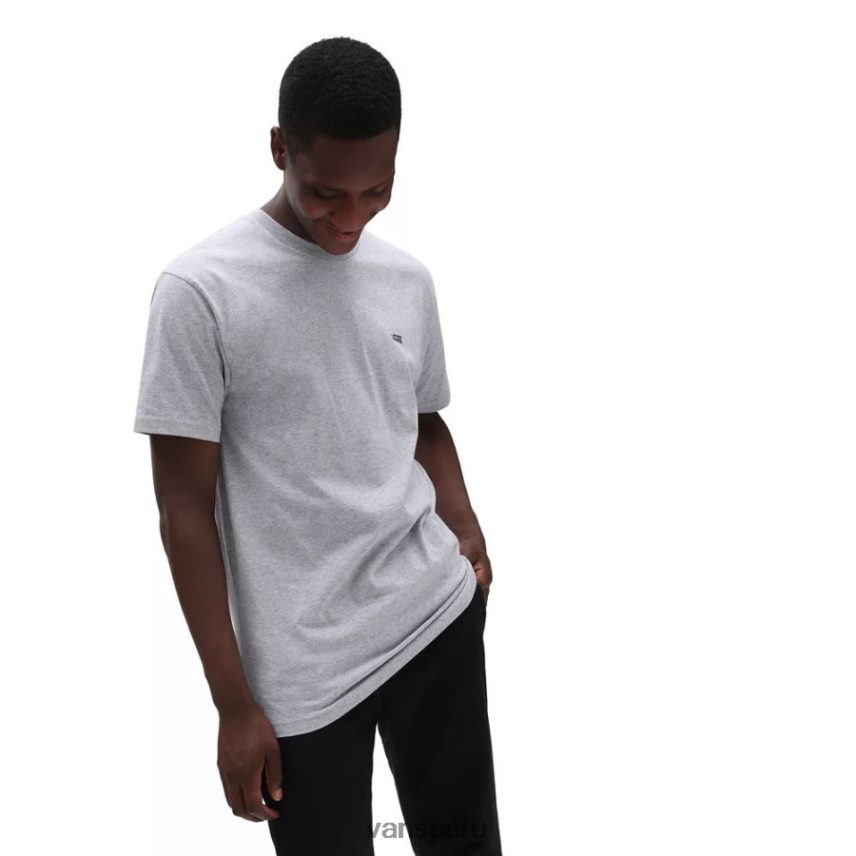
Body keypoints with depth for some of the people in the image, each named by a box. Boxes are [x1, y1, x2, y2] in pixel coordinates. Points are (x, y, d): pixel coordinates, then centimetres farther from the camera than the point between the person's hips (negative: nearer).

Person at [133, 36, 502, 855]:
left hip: (439, 613, 5)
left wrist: (468, 535, -1)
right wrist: (234, 702, -9)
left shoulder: (408, 278, 4)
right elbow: (186, 510, -9)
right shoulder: (200, 289, -12)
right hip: (302, 666, -4)